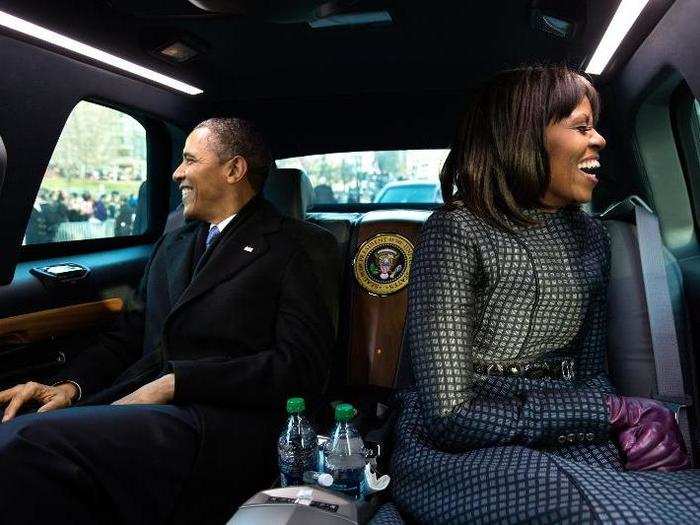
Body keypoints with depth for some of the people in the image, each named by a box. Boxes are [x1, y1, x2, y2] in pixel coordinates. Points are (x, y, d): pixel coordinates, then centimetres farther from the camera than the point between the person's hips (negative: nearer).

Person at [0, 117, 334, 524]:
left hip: (221, 422, -6)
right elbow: (134, 332, 22)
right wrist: (72, 384, 2)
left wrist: (176, 381, -13)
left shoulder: (287, 247, 1)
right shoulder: (172, 245, 23)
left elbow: (304, 364, -9)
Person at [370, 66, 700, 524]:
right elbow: (449, 415, -16)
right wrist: (611, 412, -15)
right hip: (459, 452, -6)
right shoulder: (457, 232, -13)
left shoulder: (590, 237, 9)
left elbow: (590, 370, 15)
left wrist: (624, 424, -9)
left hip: (565, 443, 7)